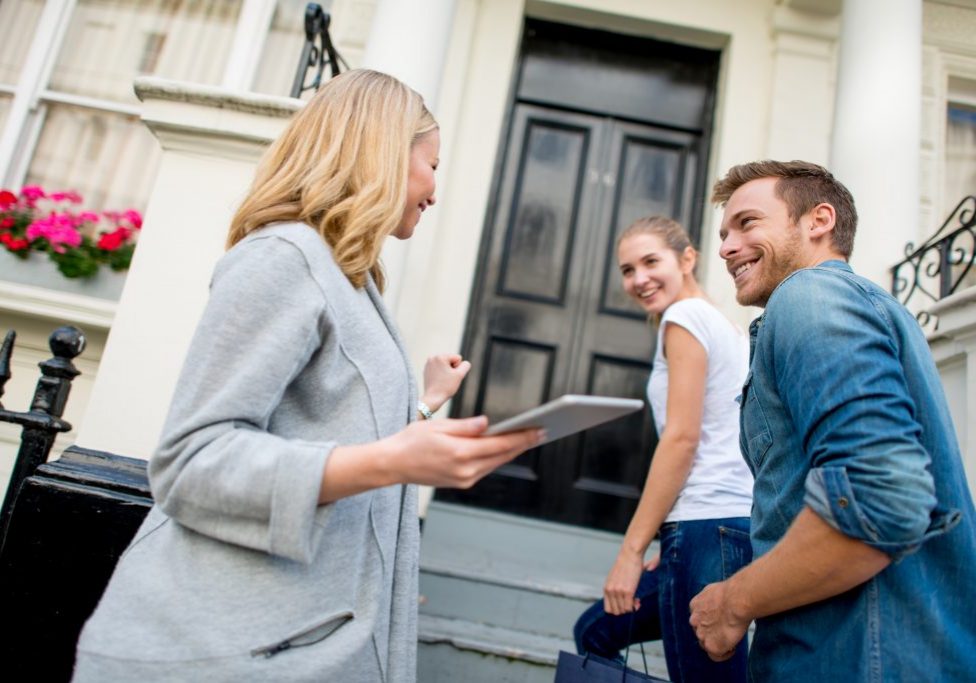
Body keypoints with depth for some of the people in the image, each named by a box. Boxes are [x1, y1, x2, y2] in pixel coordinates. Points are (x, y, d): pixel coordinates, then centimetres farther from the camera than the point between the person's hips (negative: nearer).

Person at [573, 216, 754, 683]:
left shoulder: (685, 316, -5)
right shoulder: (724, 327, 21)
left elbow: (682, 437, -14)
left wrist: (632, 548, -11)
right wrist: (673, 542, 19)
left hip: (709, 528, -10)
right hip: (734, 526, 10)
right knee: (595, 632, 18)